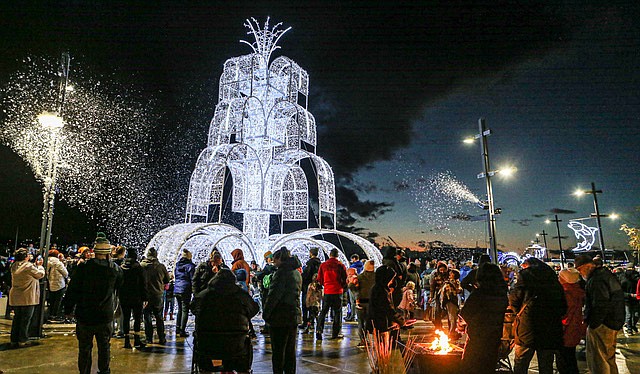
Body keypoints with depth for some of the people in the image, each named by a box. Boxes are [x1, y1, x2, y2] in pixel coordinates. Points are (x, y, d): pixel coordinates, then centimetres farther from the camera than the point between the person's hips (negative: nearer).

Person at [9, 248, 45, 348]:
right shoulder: (28, 266, -19)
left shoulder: (14, 266, 6)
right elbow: (40, 274, -8)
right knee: (25, 319, 3)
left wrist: (35, 265, 13)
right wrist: (39, 265, 7)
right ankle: (23, 340, 9)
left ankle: (14, 340, 20)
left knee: (16, 318, 15)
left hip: (15, 297, 7)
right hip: (27, 297, -7)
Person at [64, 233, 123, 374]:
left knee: (85, 348, 13)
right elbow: (120, 284, 14)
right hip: (106, 316, 1)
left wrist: (68, 310, 6)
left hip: (85, 316, -1)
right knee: (104, 347, 15)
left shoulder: (83, 268, -12)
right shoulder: (115, 269, -6)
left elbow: (72, 291, -8)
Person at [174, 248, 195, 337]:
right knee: (185, 310, -1)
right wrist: (194, 289, -4)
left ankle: (177, 328, 24)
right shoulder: (190, 266, -9)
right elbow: (192, 279, -11)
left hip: (176, 290, 7)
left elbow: (175, 276, 18)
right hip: (185, 290, -7)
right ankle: (182, 331, -2)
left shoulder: (177, 265, 11)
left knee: (180, 309, 19)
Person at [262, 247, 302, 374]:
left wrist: (266, 313, -10)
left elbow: (274, 295, -18)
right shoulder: (297, 272, 12)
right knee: (290, 350, 17)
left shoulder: (282, 272, -15)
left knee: (278, 351, 1)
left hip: (280, 317, -8)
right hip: (294, 316, 8)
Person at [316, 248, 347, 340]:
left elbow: (319, 280, 5)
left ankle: (319, 331, 1)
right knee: (337, 312, 9)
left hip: (327, 292, 1)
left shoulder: (323, 265, -2)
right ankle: (335, 333, 11)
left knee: (323, 312, 10)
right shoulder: (341, 265, -6)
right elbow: (345, 280, 0)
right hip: (338, 292, -1)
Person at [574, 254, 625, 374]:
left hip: (601, 326, -10)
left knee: (598, 361, -1)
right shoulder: (607, 274, 11)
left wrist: (591, 324, -18)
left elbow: (601, 306, -26)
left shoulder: (596, 280, -21)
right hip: (614, 323, 10)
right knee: (609, 358, 23)